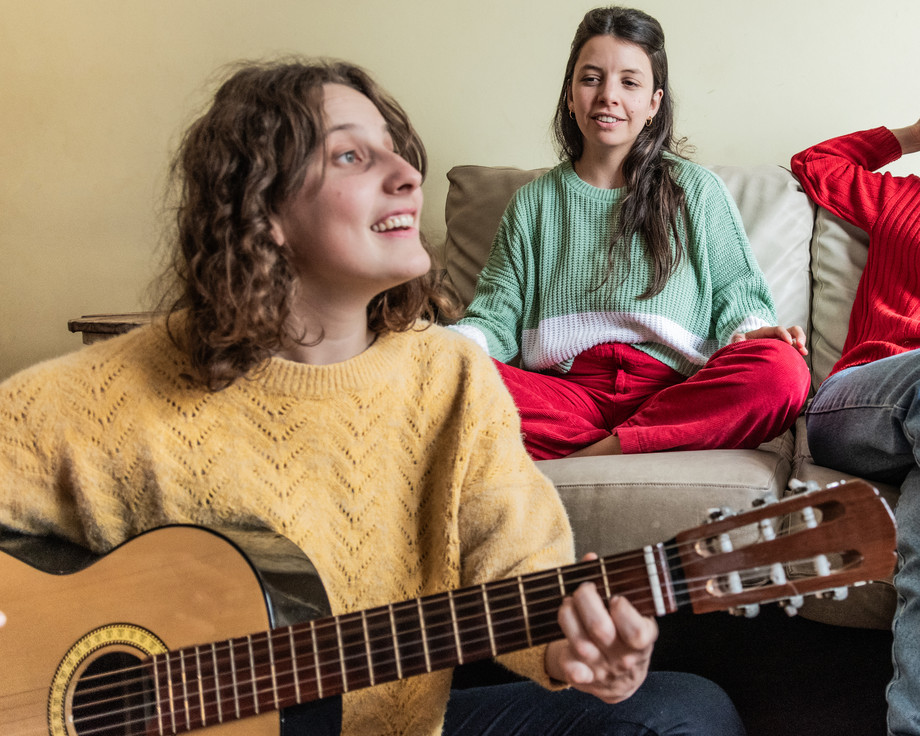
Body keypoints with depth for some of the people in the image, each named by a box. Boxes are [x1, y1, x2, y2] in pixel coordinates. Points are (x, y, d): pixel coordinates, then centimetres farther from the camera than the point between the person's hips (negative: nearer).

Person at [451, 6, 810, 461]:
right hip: (566, 395, 0)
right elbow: (496, 317, 12)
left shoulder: (698, 191, 15)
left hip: (672, 393, 0)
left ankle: (588, 455, -24)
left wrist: (748, 331, -13)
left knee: (779, 371, -33)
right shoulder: (532, 203, 18)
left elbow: (735, 295, 12)